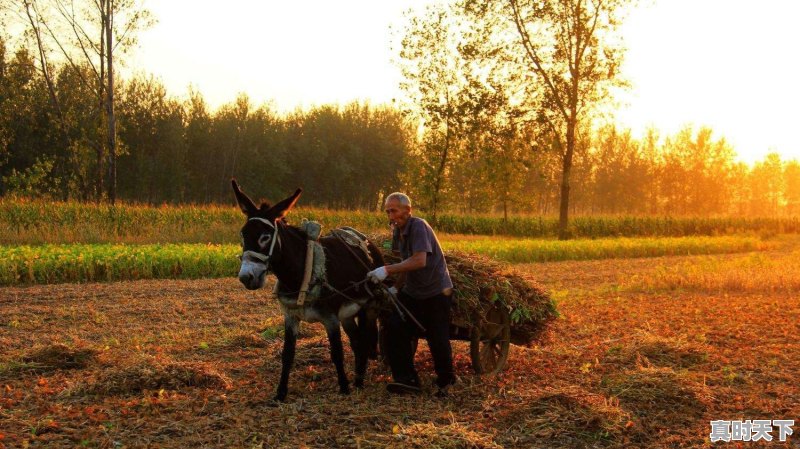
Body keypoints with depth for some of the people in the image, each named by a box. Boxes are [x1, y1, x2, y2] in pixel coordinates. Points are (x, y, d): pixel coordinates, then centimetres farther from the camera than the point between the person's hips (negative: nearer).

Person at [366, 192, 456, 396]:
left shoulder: (418, 227, -20)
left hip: (436, 291, -8)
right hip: (412, 292, 8)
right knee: (394, 328, -10)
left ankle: (445, 381, 22)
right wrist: (396, 287, 11)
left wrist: (387, 270, -34)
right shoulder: (397, 232, 7)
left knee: (437, 339, -3)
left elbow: (419, 261, -32)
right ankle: (407, 379, -4)